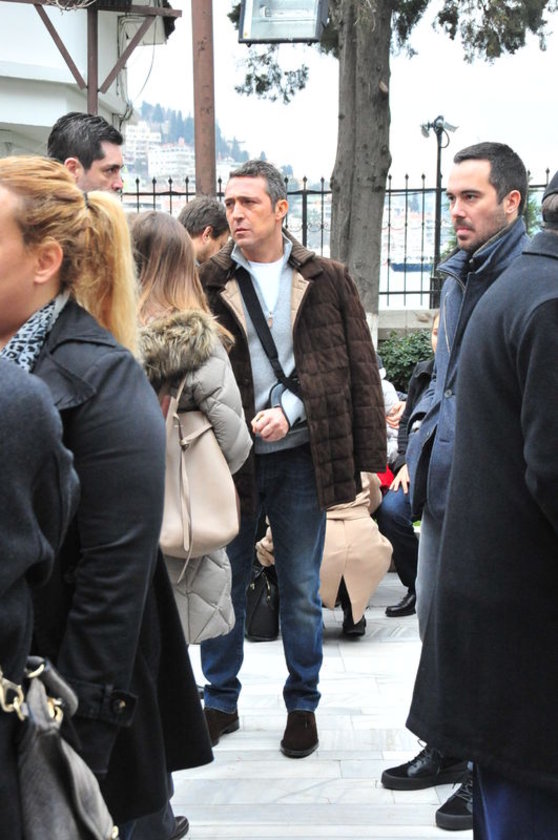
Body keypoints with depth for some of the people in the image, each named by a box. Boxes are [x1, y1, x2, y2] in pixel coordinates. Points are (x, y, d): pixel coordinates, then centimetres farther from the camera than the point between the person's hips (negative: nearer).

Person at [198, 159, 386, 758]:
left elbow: (356, 371, 2)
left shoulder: (327, 282, 3)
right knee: (223, 587, 11)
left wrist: (365, 455, -5)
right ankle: (220, 703, 28)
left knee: (301, 593, 10)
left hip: (301, 457, 0)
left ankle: (302, 704, 26)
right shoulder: (206, 283, 1)